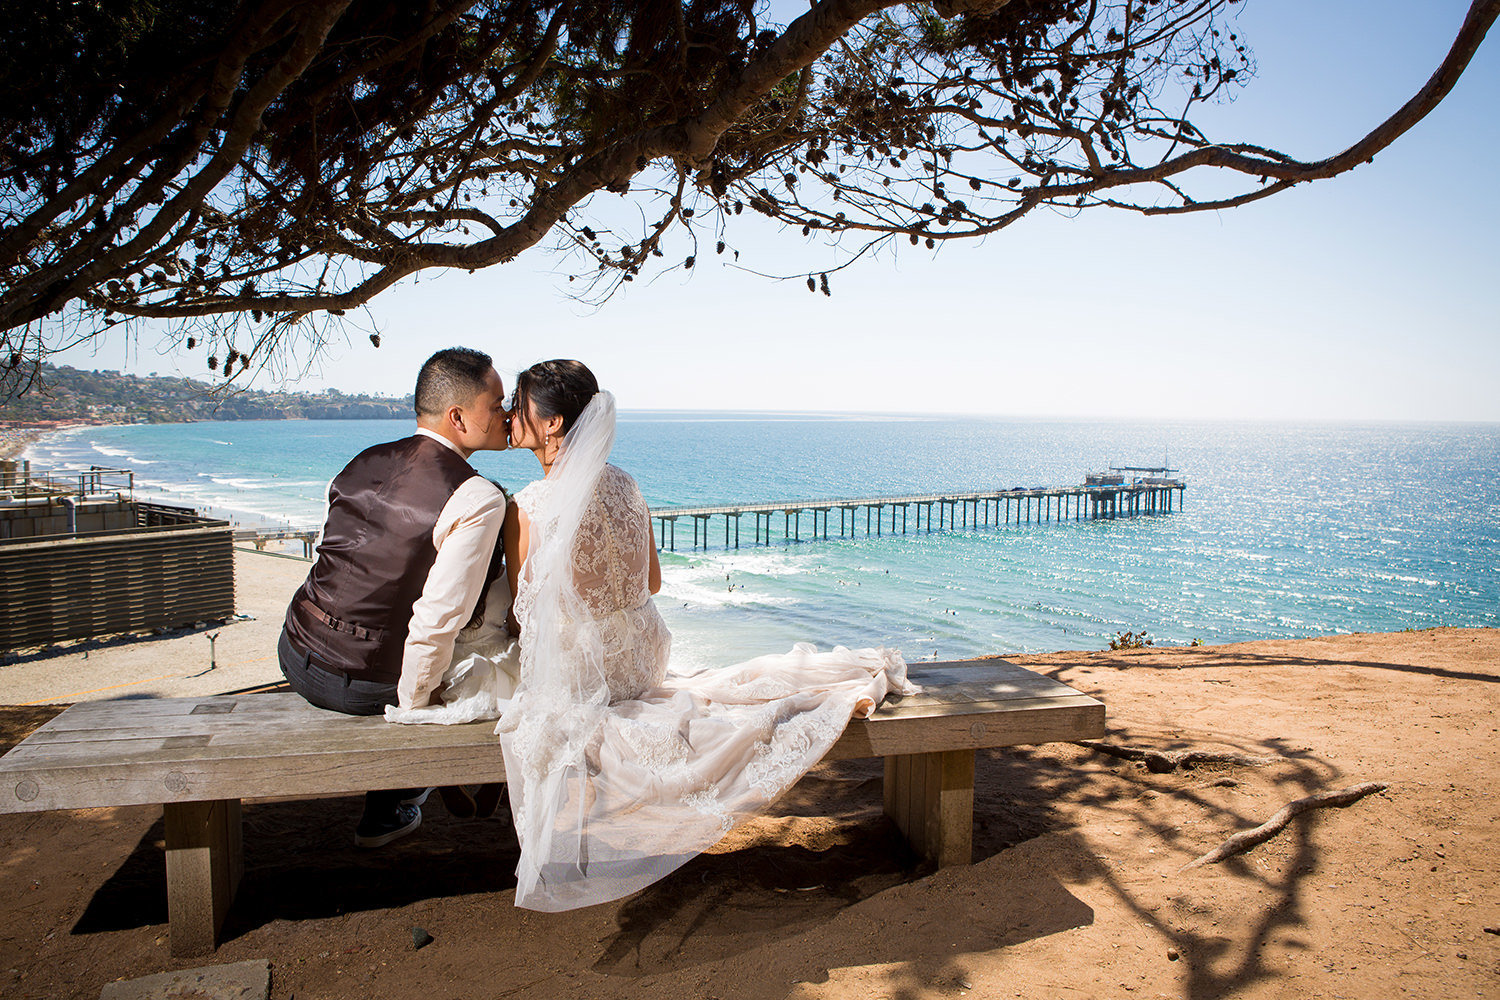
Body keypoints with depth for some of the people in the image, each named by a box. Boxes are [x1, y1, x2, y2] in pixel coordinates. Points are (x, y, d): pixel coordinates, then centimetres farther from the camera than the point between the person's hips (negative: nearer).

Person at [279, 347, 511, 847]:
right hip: (365, 684, -6)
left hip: (296, 655, 6)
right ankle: (385, 814, 34)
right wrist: (411, 704, -11)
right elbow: (439, 619, -26)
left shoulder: (363, 462, 2)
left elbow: (333, 552, 11)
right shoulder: (479, 499, -20)